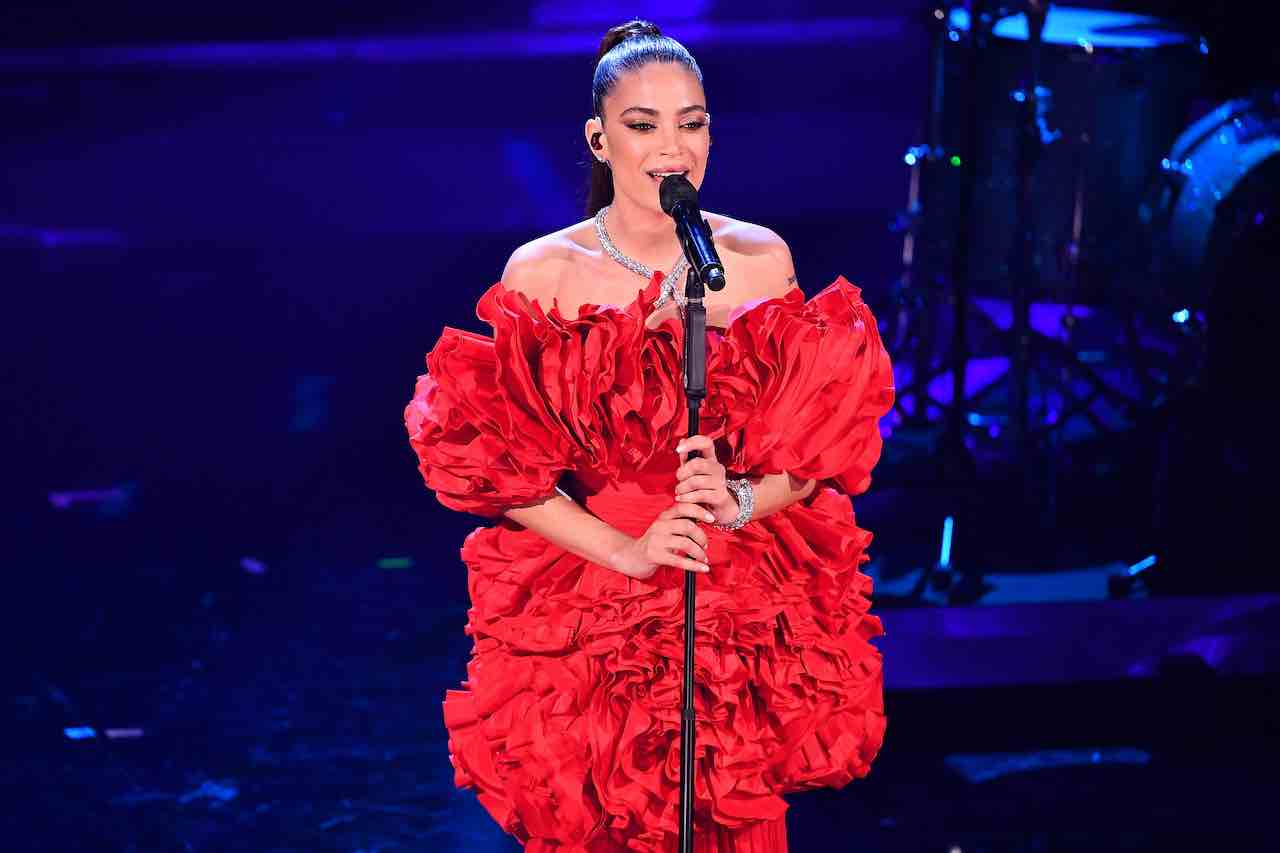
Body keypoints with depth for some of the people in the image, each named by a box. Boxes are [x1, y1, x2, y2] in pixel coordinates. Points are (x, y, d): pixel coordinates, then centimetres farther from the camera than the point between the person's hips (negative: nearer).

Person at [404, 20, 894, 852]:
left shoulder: (762, 260, 0)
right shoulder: (541, 274, -6)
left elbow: (812, 455, 3)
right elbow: (501, 466, -7)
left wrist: (738, 502, -17)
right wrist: (624, 551, -19)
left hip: (745, 605, 2)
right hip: (585, 609, -1)